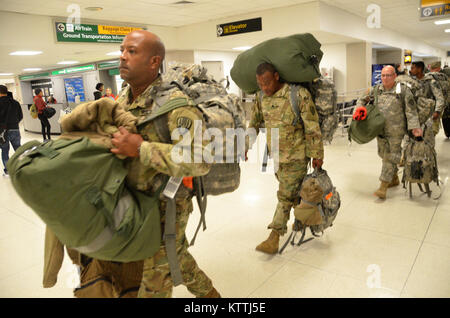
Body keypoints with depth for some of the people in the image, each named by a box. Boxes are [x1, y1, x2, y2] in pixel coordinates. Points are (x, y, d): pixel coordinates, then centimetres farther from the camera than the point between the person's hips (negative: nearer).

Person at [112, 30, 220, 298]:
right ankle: (207, 292, 51)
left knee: (156, 276, 8)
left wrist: (141, 149, -36)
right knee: (176, 254, 26)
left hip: (167, 205, -8)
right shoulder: (123, 100, 3)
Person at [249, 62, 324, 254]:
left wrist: (317, 155, -10)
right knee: (292, 191, 19)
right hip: (274, 155, 6)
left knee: (286, 195, -2)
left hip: (295, 156, -6)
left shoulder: (298, 94, -18)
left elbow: (312, 127, -14)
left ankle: (275, 237, 5)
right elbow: (254, 124, 14)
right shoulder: (261, 97, 1)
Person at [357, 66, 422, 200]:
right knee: (384, 155, 16)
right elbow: (362, 100, 17)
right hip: (380, 129, 5)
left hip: (396, 131, -5)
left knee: (391, 157, -4)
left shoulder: (403, 90, -6)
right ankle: (394, 179, 36)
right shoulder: (375, 90, 4)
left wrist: (415, 126, -15)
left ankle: (383, 186, 0)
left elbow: (411, 111, -7)